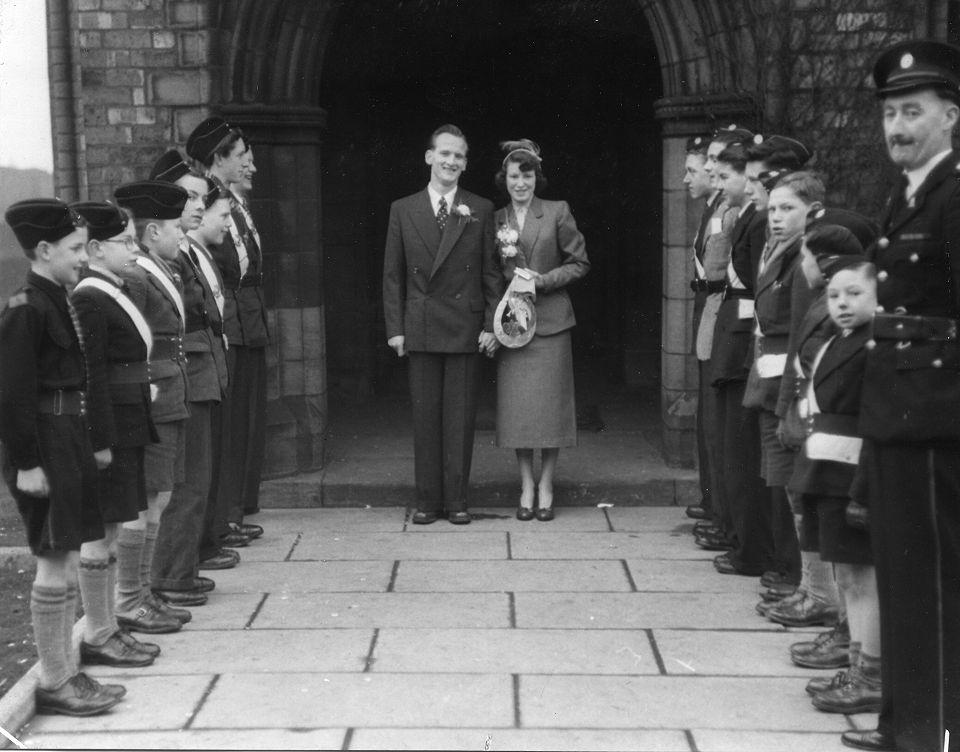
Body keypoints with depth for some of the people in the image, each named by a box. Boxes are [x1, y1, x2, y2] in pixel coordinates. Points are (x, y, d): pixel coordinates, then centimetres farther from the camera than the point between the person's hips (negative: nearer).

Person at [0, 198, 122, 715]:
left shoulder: (59, 303, 12)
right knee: (55, 565, -2)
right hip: (45, 447, -9)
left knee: (65, 561, 14)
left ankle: (64, 673, 24)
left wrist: (90, 445, 18)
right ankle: (54, 683, 9)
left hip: (68, 442, 9)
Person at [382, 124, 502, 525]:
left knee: (460, 417, 3)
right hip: (420, 329, 1)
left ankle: (456, 500, 11)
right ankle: (427, 500, 13)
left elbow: (491, 272, 5)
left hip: (465, 329, 0)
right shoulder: (403, 210, 7)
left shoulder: (480, 210, 6)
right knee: (425, 416, 5)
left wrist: (491, 324, -3)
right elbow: (393, 274, 7)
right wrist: (395, 327, 0)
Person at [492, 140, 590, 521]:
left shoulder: (557, 212, 2)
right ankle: (526, 487, 14)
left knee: (549, 404, 0)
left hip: (549, 320, -2)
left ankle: (546, 487, 12)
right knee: (516, 407, 2)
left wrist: (544, 280, -9)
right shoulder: (495, 220, 9)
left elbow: (579, 263, 2)